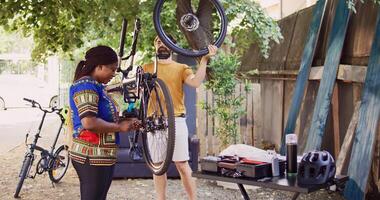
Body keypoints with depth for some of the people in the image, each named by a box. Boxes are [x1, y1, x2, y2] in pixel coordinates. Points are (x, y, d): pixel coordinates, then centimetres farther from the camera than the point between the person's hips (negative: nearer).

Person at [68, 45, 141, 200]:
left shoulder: (95, 86, 17)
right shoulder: (86, 85, -15)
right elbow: (89, 122, -26)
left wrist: (125, 123, 5)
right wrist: (119, 127, -15)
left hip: (101, 156, 10)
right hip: (92, 156, -10)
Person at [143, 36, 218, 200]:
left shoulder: (181, 68, 9)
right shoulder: (146, 68, 14)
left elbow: (196, 82, -9)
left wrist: (204, 59, -16)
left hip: (176, 121, -2)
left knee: (182, 165, -1)